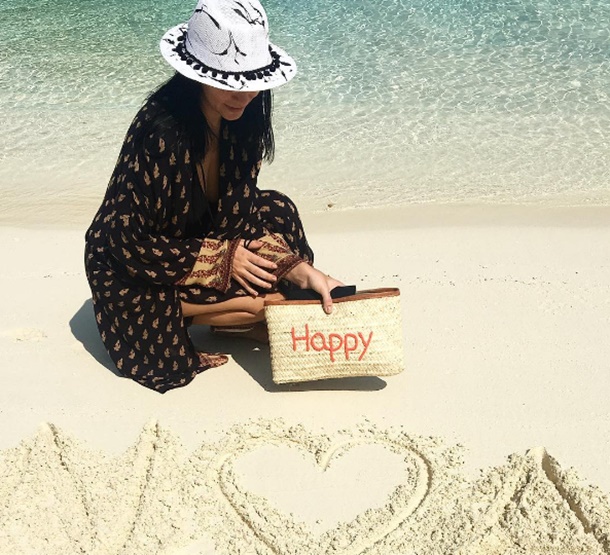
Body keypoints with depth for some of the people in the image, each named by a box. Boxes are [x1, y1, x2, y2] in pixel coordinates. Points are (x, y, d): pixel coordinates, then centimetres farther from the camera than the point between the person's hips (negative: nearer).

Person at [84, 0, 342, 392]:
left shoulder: (240, 120, -10)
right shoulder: (161, 130, -31)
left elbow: (238, 215, -7)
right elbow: (128, 241, -26)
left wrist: (303, 271, -19)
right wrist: (224, 258, -20)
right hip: (133, 272, -7)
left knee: (275, 210, -4)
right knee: (268, 299, -19)